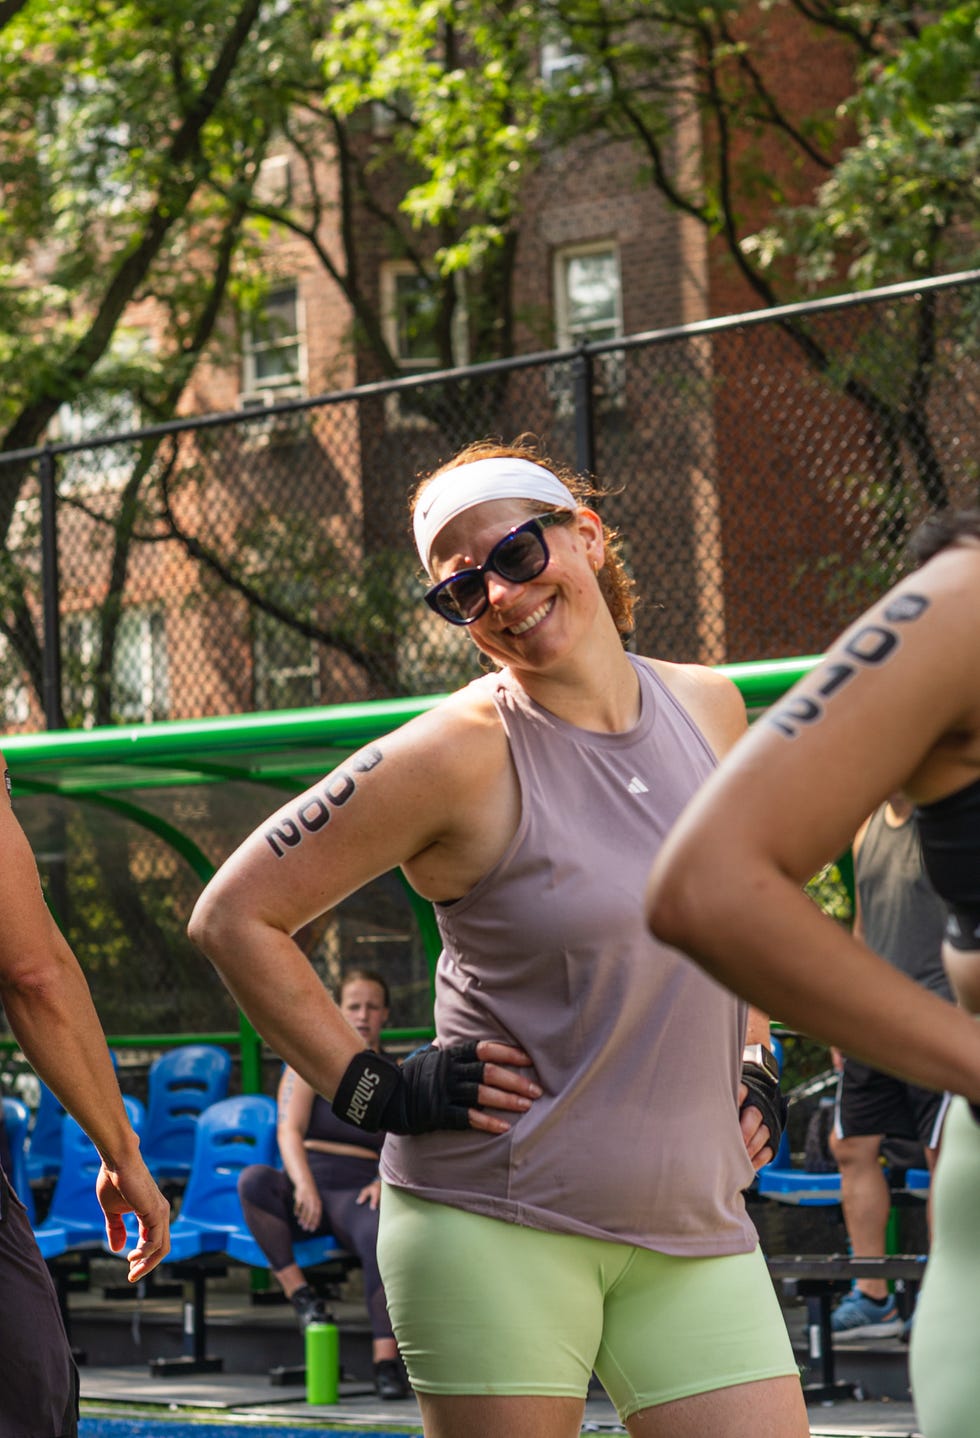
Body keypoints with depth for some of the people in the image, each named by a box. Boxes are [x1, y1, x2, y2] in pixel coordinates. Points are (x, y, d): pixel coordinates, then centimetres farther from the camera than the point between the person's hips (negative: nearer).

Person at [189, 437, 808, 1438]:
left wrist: (754, 1068, 17)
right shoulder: (464, 752, -10)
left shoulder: (708, 709, 7)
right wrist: (366, 1093, -8)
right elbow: (233, 915, -6)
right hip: (499, 1220, -5)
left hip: (694, 1224, 5)